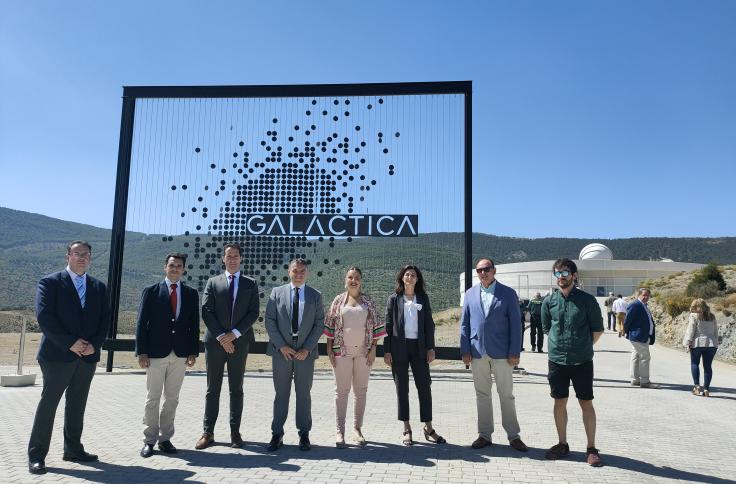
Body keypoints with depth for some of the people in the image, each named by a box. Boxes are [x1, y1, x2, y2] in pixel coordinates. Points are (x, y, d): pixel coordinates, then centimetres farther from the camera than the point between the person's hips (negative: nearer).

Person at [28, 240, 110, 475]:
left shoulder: (99, 287, 11)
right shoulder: (50, 282, -2)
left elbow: (104, 320, 8)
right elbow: (44, 316, -12)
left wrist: (94, 344, -8)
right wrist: (70, 343, -17)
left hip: (88, 356, 5)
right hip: (57, 354, -4)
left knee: (77, 405, 12)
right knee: (48, 403, 2)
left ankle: (73, 449, 23)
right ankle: (36, 455, 12)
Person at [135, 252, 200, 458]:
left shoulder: (191, 293, 8)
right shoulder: (151, 291, 1)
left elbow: (194, 324, 7)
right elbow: (142, 323, -1)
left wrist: (193, 352, 1)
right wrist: (141, 352, -8)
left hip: (180, 354, 2)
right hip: (156, 353, -2)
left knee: (172, 399, 9)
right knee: (153, 399, 5)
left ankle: (165, 439, 20)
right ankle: (149, 440, 16)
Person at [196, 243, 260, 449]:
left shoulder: (250, 284, 7)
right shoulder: (213, 282, 7)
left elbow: (253, 313, -1)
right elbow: (206, 312, -1)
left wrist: (234, 334, -12)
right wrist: (221, 336, -11)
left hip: (239, 342, 0)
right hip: (215, 341, 0)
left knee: (236, 389, 7)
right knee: (212, 389, 5)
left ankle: (235, 432, 14)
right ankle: (208, 432, 12)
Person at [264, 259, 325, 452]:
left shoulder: (315, 295, 5)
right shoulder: (277, 292, 4)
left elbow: (319, 324, 2)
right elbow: (269, 321, 0)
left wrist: (308, 348, -8)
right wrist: (281, 346, -9)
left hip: (305, 352, 0)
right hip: (281, 350, 0)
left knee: (304, 393, 7)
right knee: (281, 393, 5)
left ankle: (304, 434, 17)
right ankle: (277, 434, 14)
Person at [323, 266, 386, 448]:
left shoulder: (368, 301, 6)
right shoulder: (338, 300, 4)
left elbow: (375, 325, 6)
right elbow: (330, 325, 4)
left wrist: (373, 348, -2)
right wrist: (329, 349, -2)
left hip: (363, 351, 1)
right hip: (342, 351, -1)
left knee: (361, 391, 7)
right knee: (341, 391, 1)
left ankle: (357, 429, 18)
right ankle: (340, 432, 6)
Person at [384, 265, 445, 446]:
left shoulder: (423, 298, 8)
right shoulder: (394, 299, 3)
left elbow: (429, 324, 7)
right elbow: (388, 325, 1)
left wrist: (430, 348, 0)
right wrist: (387, 351, -4)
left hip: (418, 346, 1)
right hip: (399, 347, -1)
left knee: (424, 386, 2)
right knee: (402, 389, 5)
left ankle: (428, 428, 13)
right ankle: (407, 429, 15)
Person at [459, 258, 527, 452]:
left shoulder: (508, 294, -1)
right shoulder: (470, 294, 7)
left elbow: (516, 324, -2)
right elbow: (464, 324, 8)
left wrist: (514, 352, -8)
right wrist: (465, 350, 1)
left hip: (501, 353, -2)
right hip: (477, 352, 3)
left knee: (506, 395, 6)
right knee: (482, 395, 10)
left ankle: (513, 436, 19)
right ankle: (484, 435, 21)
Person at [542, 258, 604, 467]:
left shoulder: (586, 300, -4)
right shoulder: (549, 301, 2)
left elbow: (598, 329, 4)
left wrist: (583, 347, 7)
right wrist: (559, 346, 11)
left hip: (582, 361, -2)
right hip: (556, 360, 2)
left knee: (586, 403, 3)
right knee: (560, 402, 10)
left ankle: (591, 448, 14)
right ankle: (562, 444, 24)